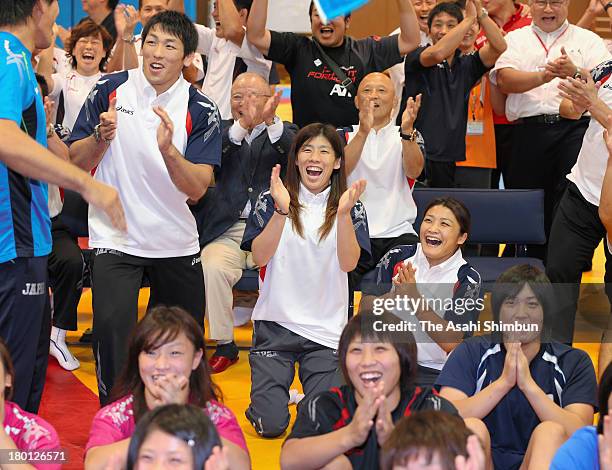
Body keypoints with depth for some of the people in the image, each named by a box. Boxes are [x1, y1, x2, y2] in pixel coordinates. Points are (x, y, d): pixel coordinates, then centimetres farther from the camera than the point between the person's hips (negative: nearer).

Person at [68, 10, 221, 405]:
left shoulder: (201, 111, -6)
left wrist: (168, 150, -33)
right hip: (115, 238, -2)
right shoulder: (110, 90, -5)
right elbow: (76, 162, -2)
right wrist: (101, 137, -22)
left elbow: (197, 188, -15)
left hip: (176, 243, 2)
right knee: (112, 329, -18)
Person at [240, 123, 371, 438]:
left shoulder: (350, 206, 3)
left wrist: (344, 214, -23)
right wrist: (281, 210, -23)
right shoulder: (270, 201, 1)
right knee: (270, 424, -9)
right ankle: (278, 387, 25)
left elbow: (349, 263, -10)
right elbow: (260, 257, -11)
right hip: (275, 323, -1)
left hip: (327, 329, 1)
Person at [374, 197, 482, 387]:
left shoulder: (468, 279, -4)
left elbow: (451, 343, -12)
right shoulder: (397, 257, 4)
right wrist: (395, 296, -17)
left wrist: (414, 297, -21)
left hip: (435, 371, -2)